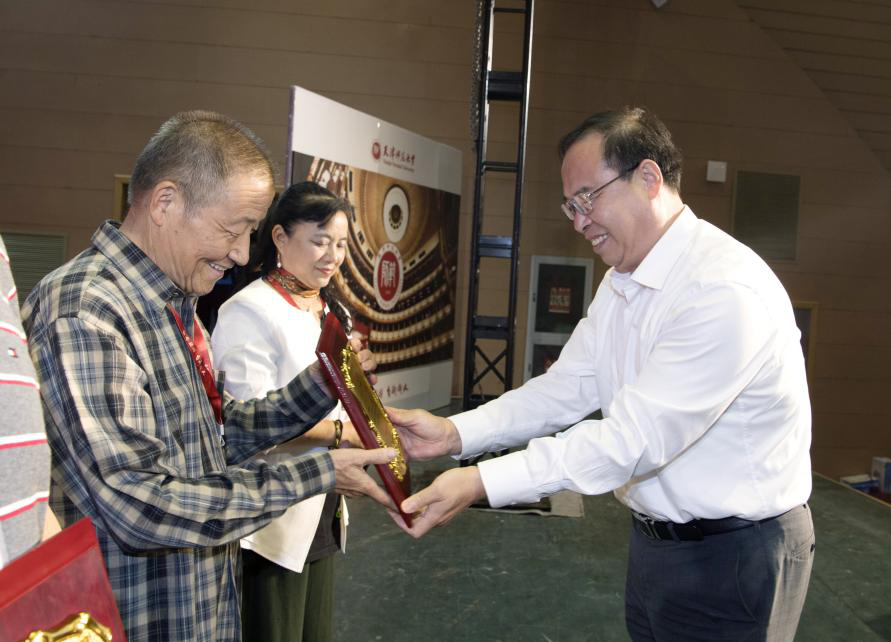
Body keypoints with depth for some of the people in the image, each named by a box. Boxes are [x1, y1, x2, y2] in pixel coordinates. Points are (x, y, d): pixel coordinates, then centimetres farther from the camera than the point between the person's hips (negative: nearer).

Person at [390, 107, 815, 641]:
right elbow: (566, 390, 2)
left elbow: (634, 438, -29)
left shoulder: (726, 289, -26)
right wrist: (454, 433, -10)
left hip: (732, 556, -7)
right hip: (654, 536, 7)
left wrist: (482, 483, -29)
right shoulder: (620, 285, 5)